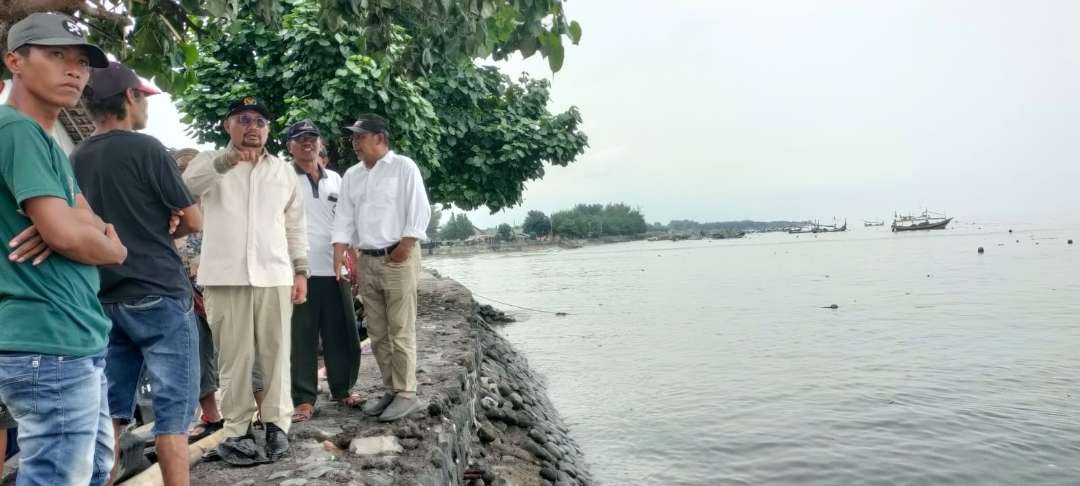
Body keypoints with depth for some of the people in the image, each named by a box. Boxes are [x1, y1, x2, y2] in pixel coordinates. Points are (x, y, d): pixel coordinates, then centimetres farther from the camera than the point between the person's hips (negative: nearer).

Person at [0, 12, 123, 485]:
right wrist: (116, 251, 0)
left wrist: (66, 223, -10)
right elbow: (67, 235, -21)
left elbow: (91, 225, 13)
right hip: (51, 346, -10)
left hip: (79, 339, 10)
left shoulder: (45, 141, 18)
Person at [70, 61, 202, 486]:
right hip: (158, 296, -6)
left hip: (104, 300, 7)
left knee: (108, 415, 12)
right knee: (172, 413, -2)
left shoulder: (76, 158, 9)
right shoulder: (145, 149, -9)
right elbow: (194, 222, -7)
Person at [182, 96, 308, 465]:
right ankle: (237, 430, 10)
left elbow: (295, 225, 15)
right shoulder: (210, 162, 8)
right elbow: (188, 185, -15)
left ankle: (277, 424, 12)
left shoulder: (284, 171, 15)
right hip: (226, 276, -2)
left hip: (274, 275, 2)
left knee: (276, 354, 3)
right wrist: (227, 160, -28)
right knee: (234, 357, 2)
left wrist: (301, 270, 9)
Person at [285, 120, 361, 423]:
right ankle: (304, 399, 10)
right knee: (301, 338, 1)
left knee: (342, 334, 10)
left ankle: (342, 389, 25)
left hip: (334, 270, 5)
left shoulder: (335, 179, 16)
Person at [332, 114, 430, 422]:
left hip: (398, 258, -7)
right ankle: (391, 390, 17)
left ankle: (406, 394, 0)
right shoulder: (351, 175, 15)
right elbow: (344, 218, 12)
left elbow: (419, 211, -9)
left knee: (400, 331, -6)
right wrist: (338, 255, 1)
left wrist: (404, 248, -15)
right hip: (366, 260, 7)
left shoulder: (403, 167, -3)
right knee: (377, 333, 8)